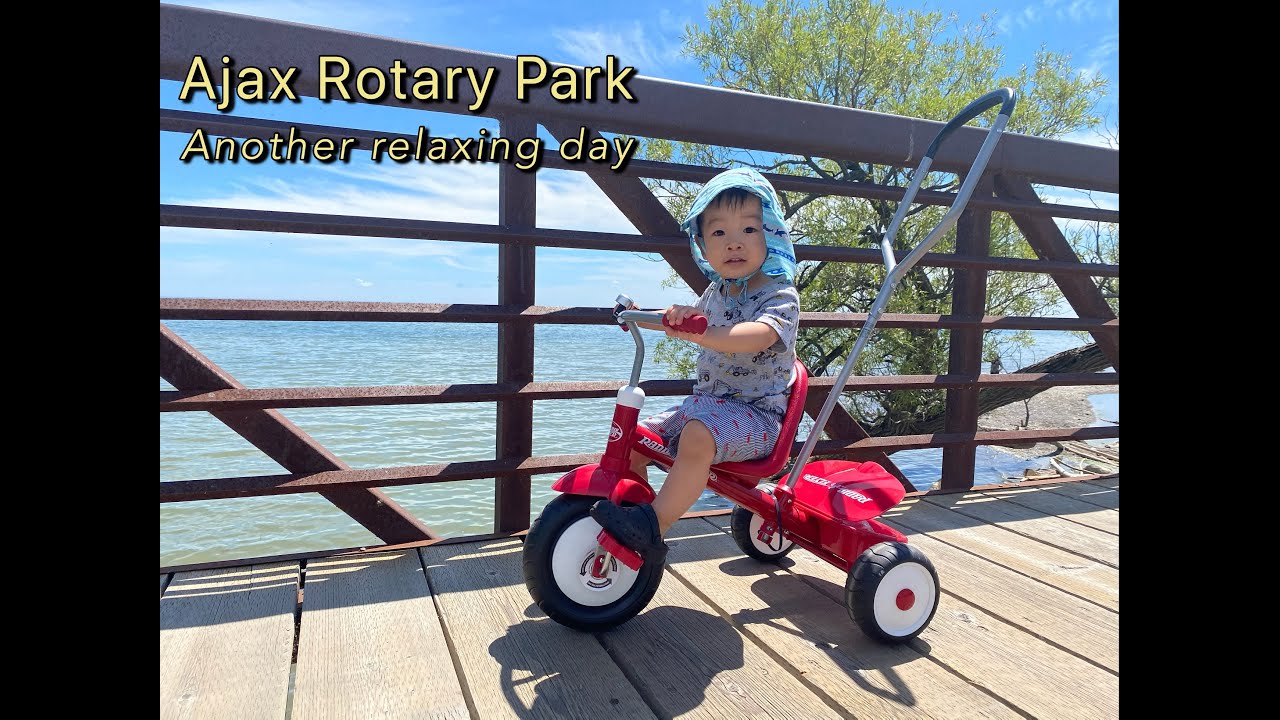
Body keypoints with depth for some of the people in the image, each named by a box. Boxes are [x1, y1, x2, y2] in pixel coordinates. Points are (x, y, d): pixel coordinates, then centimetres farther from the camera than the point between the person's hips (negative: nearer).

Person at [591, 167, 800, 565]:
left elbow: (757, 336, -36)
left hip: (756, 413, -8)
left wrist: (700, 333, -52)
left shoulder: (780, 295, -12)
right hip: (705, 402, 8)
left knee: (698, 436, -38)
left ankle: (652, 527, -30)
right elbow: (697, 316, 34)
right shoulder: (716, 292, 10)